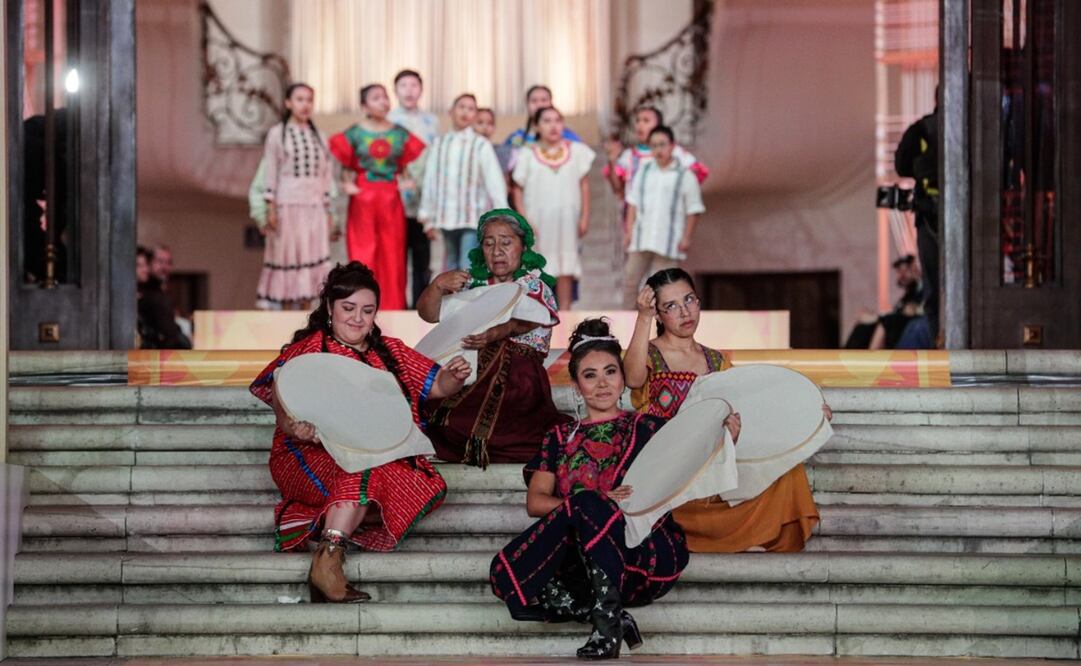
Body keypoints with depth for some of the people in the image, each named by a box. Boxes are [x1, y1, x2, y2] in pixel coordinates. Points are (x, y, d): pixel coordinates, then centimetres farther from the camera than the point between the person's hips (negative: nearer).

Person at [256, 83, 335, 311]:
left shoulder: (318, 137, 14)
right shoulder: (277, 134, 3)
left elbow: (326, 175, 14)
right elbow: (270, 172, -1)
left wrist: (328, 211, 10)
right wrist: (270, 208, -8)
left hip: (314, 207, 4)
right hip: (288, 205, -4)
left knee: (311, 260, -1)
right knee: (287, 257, -2)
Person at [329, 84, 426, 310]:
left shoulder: (400, 133, 7)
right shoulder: (354, 134, 0)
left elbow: (414, 158, 13)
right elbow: (337, 161, 1)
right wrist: (344, 185, -6)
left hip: (391, 203, 2)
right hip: (363, 202, -2)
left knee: (392, 259, 2)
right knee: (363, 258, -1)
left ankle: (391, 312, 9)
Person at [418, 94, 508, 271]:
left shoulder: (481, 145, -2)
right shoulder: (438, 144, 7)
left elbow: (495, 182, -4)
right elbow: (430, 181, 10)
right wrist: (428, 218, 10)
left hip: (474, 218, -4)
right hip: (447, 218, 4)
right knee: (452, 269, 11)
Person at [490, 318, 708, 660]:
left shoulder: (648, 427, 18)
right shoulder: (561, 437, 23)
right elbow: (534, 501, 9)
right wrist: (589, 503, -8)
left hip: (647, 552, -2)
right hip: (582, 565, 2)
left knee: (584, 502, -32)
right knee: (506, 574, -26)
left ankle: (607, 617, -30)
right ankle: (610, 617, -26)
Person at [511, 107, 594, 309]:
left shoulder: (576, 151, 7)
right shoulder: (528, 154, 3)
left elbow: (584, 184, 8)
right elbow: (518, 188, 2)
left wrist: (584, 217, 3)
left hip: (567, 219, 1)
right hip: (537, 218, -1)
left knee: (565, 269, 2)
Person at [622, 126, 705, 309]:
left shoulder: (685, 175, 0)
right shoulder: (643, 171, 11)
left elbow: (693, 210, 0)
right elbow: (632, 203, 11)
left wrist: (687, 237, -5)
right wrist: (629, 230, 4)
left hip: (668, 243, -3)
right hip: (641, 238, 3)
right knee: (630, 279, 2)